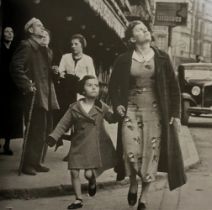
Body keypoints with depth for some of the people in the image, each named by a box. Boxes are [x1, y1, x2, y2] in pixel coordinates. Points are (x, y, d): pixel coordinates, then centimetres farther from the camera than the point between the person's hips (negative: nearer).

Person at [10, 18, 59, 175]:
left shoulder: (44, 49, 20)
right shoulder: (26, 46, -7)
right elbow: (16, 67, -16)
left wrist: (54, 72, 11)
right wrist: (27, 85, -19)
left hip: (47, 95, 9)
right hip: (35, 95, -9)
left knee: (45, 129, 11)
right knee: (36, 130, -8)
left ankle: (36, 162, 21)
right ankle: (28, 164, 1)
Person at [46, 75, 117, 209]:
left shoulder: (101, 107, 2)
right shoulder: (74, 108, 1)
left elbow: (111, 119, 8)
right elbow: (63, 125, 5)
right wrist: (53, 137, -3)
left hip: (95, 145, -1)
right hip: (78, 144, 1)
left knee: (89, 173, -9)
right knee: (74, 172, -1)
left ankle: (92, 182, 30)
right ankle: (78, 199, 18)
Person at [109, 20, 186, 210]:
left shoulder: (161, 58, 2)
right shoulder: (124, 60, 2)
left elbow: (173, 86, 5)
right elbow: (113, 85, 14)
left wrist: (175, 113, 0)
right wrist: (117, 104, -3)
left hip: (155, 111, 0)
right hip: (131, 110, 0)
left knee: (151, 154, -1)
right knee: (131, 152, -13)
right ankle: (133, 184, 18)